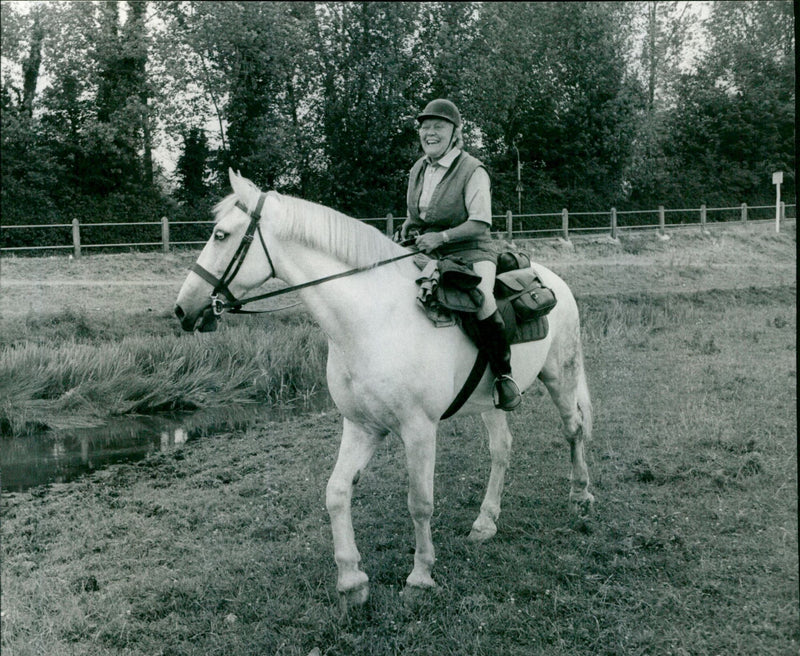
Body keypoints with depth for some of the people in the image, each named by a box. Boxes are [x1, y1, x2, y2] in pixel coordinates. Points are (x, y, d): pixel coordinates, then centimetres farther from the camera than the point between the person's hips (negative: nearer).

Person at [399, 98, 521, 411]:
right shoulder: (418, 170, 13)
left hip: (469, 252, -7)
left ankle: (503, 373, -18)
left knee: (480, 298, -36)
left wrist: (441, 236, -24)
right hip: (426, 254, 7)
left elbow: (480, 224, -14)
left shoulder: (473, 171, -8)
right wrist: (407, 228, 3)